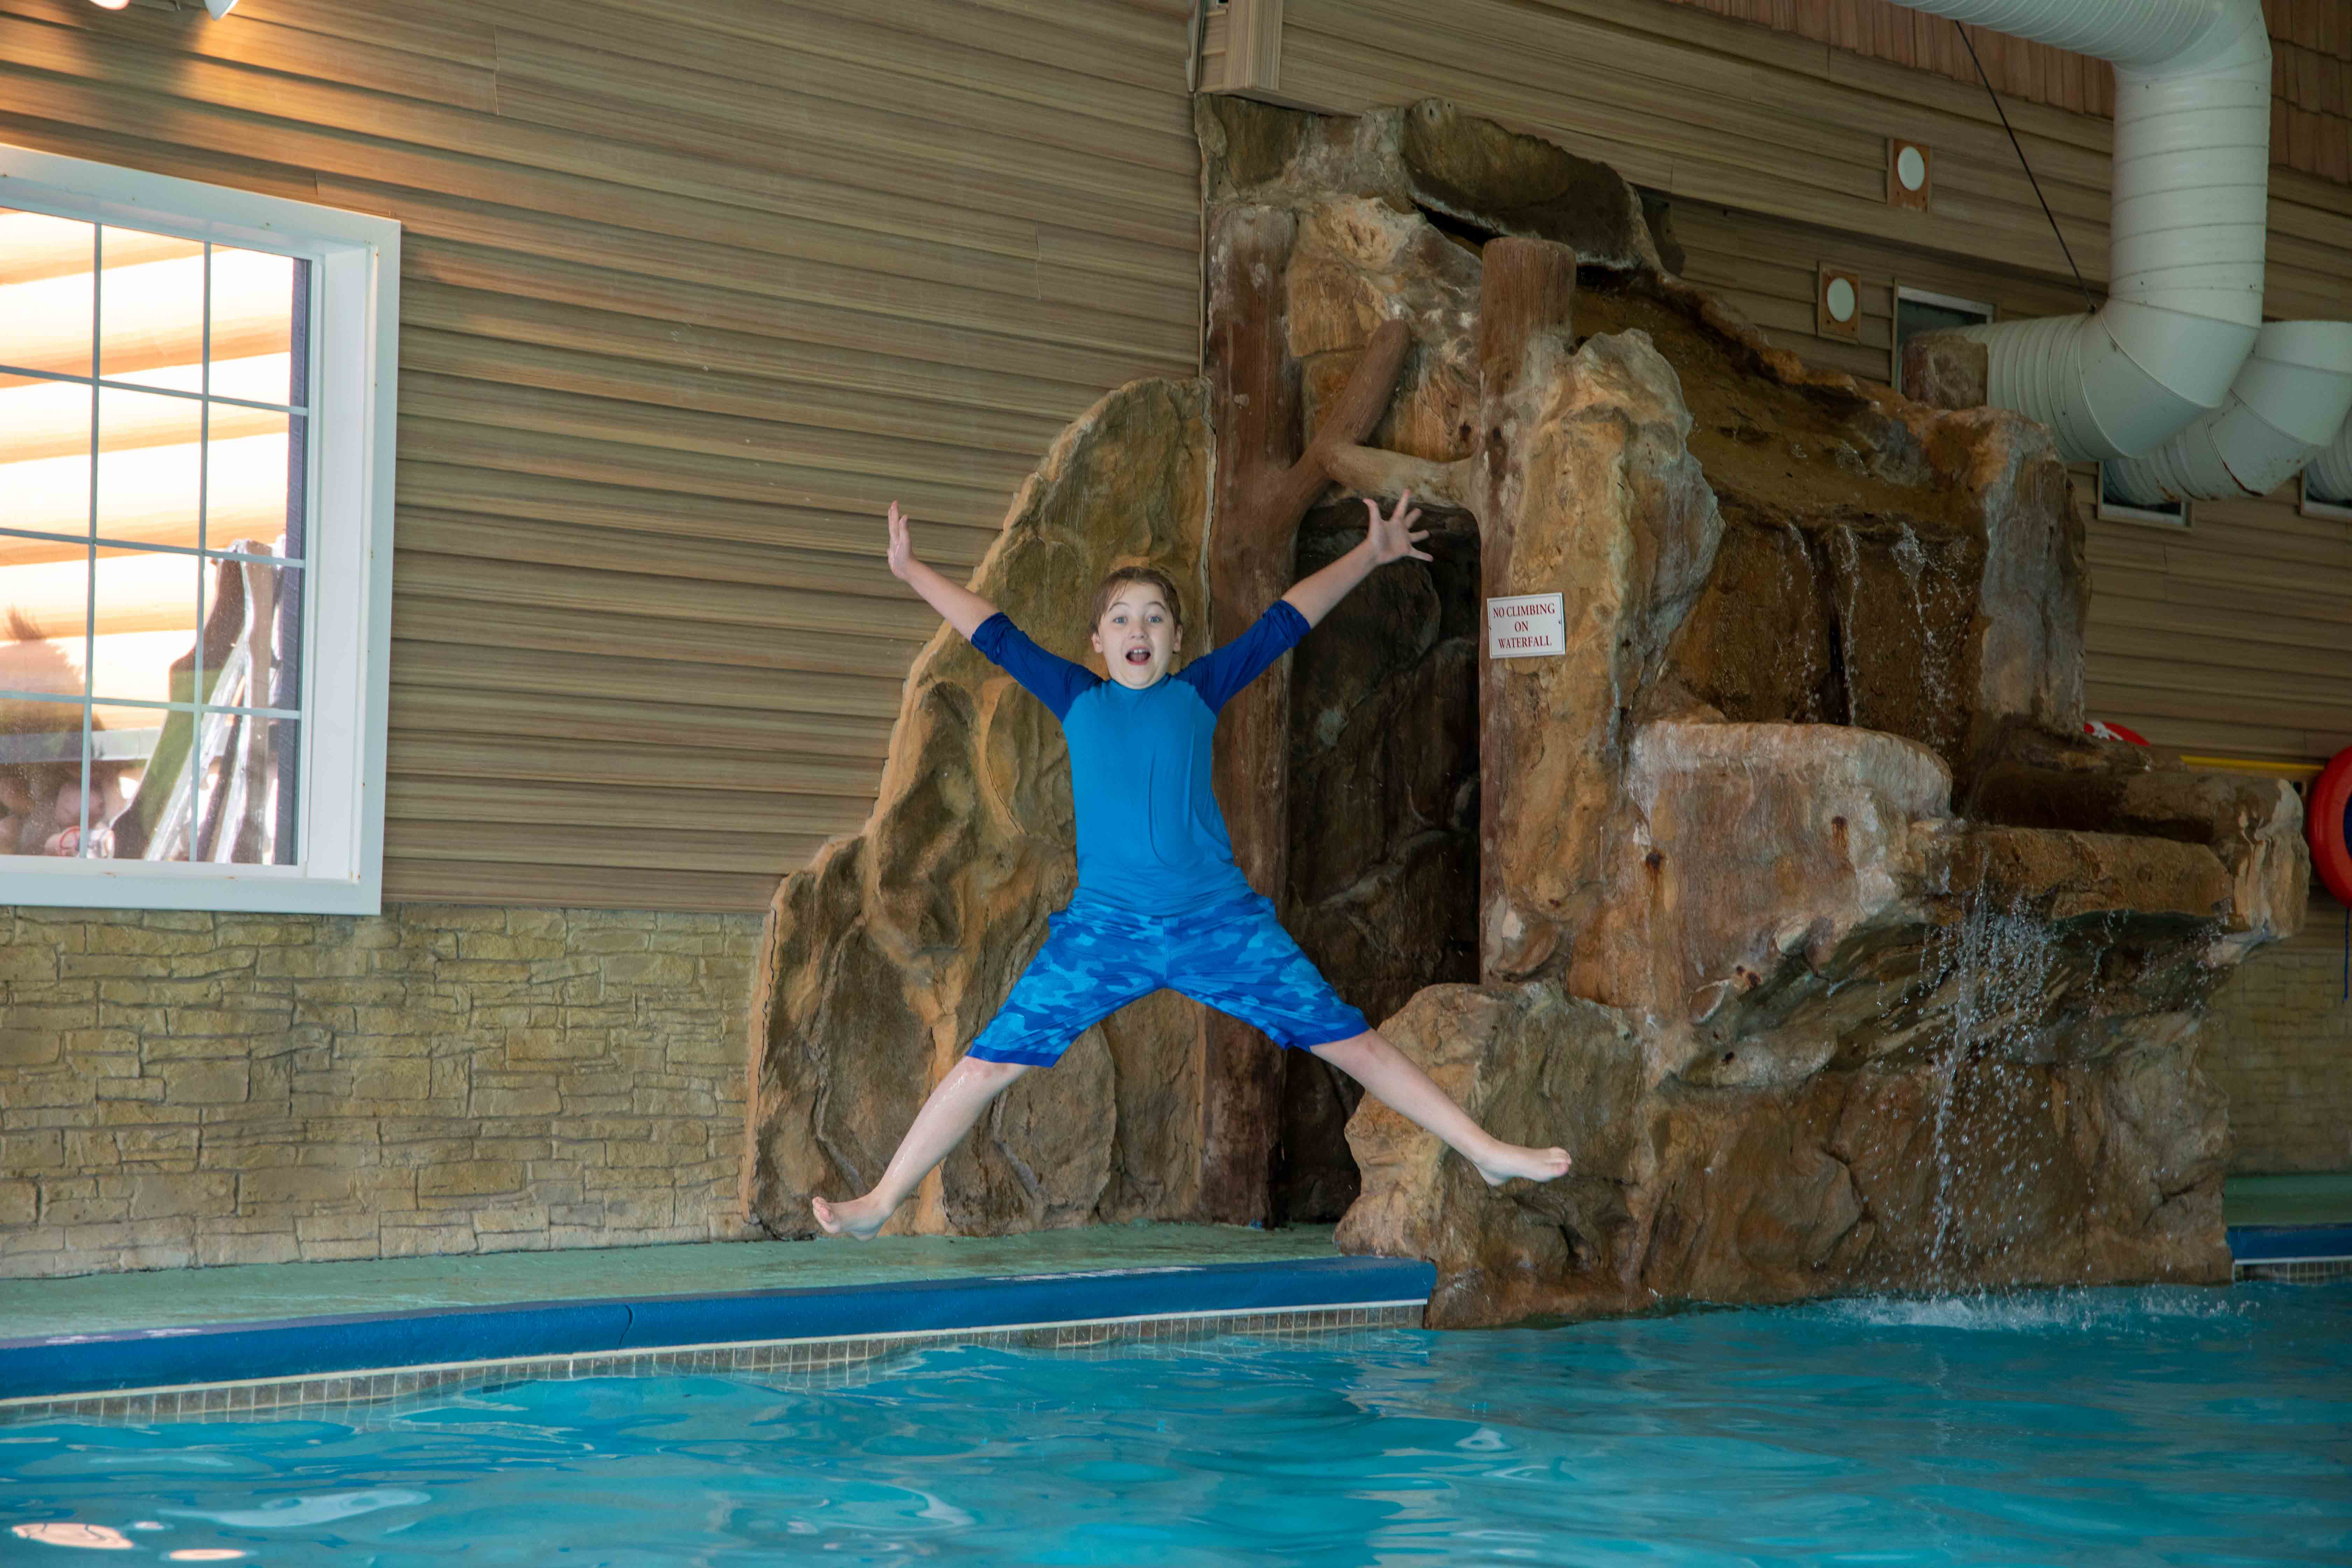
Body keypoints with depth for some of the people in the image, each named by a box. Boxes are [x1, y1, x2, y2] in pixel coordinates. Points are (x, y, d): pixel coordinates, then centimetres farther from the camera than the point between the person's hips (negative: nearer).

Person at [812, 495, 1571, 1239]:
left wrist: (1368, 556, 14)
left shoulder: (1199, 692, 7)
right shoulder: (1077, 699, 9)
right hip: (1104, 928, 0)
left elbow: (1284, 622, 11)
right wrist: (912, 571, 20)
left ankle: (1486, 1152, 10)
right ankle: (880, 1201, 7)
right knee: (990, 1060, -3)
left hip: (1219, 921, 0)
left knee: (1350, 1041, 1)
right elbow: (995, 634, 16)